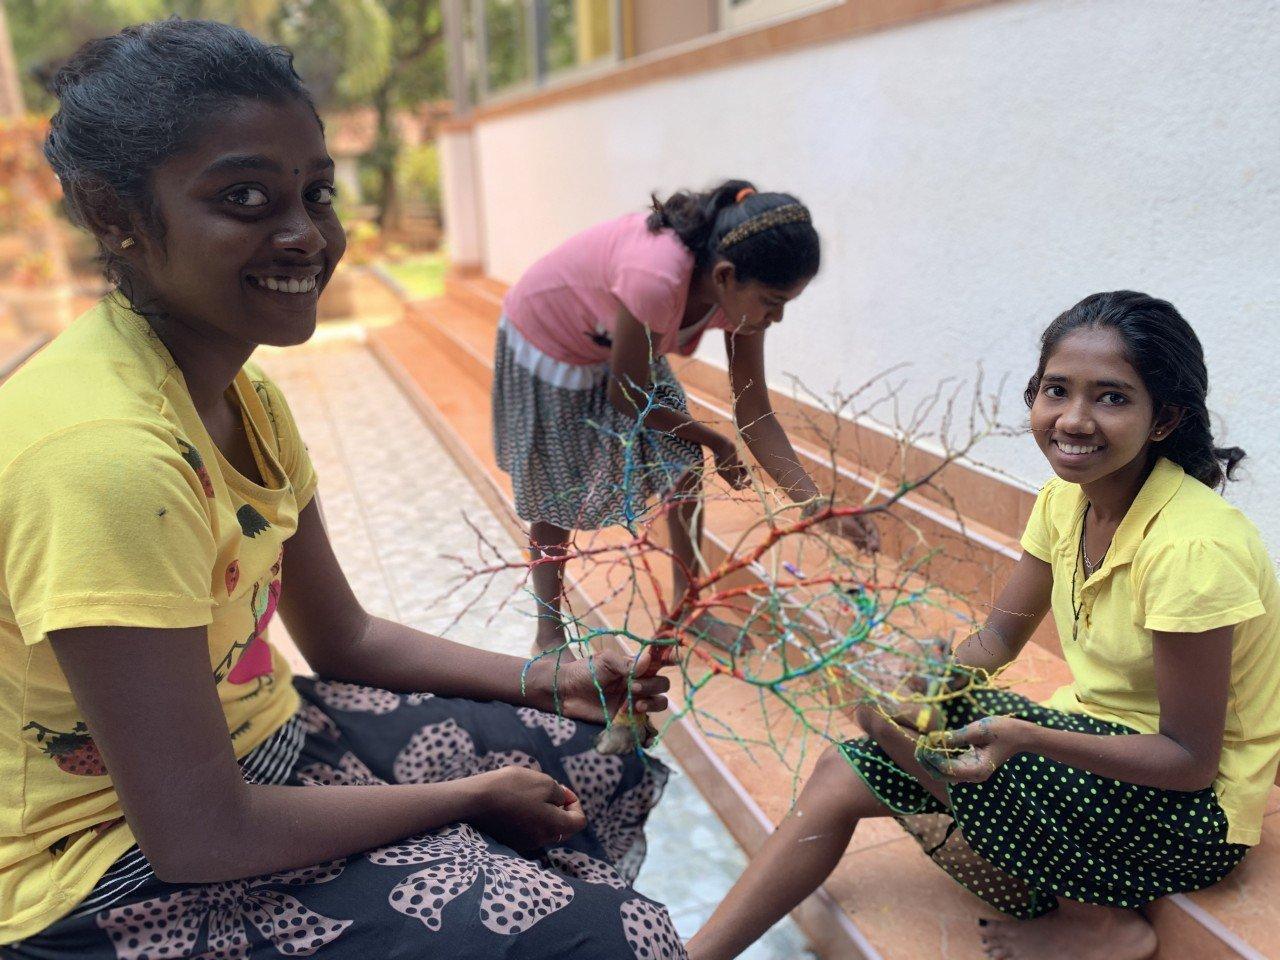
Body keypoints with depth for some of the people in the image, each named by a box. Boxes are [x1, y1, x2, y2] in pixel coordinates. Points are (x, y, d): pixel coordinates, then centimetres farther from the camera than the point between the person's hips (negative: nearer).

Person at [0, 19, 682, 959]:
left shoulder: (244, 395, -1)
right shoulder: (108, 449, -30)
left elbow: (345, 638, 6)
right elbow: (197, 834, -26)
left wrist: (549, 683, -5)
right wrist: (477, 795, -15)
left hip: (256, 743, 8)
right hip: (126, 867, -8)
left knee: (610, 765, 10)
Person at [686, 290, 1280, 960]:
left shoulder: (1190, 547, -28)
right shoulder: (1066, 497, -5)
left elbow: (1191, 758, -24)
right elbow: (999, 637, 0)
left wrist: (1023, 736, -38)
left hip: (1197, 812, -6)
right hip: (1097, 740, 7)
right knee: (842, 773, -3)